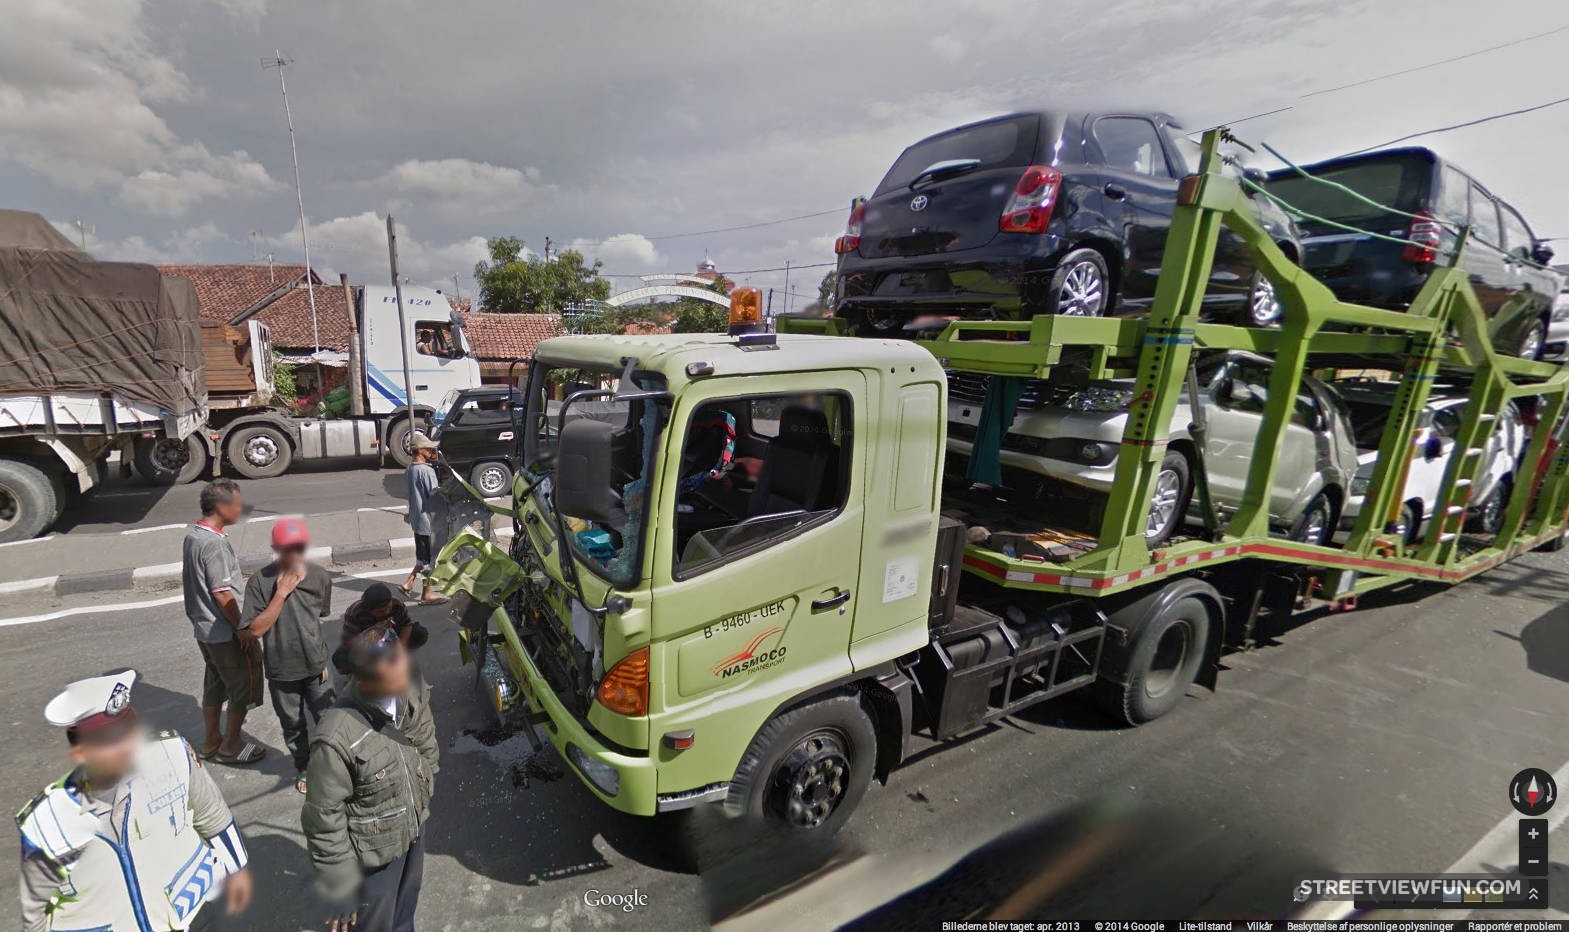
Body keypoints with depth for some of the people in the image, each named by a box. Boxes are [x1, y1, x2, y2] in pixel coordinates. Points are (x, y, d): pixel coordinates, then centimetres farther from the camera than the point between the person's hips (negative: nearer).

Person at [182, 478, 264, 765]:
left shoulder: (193, 535, 5)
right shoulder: (214, 543, -25)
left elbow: (191, 578, 14)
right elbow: (222, 594, -24)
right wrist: (244, 630, -15)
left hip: (204, 628, 9)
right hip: (224, 632, -9)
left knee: (214, 684, 21)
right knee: (244, 687, 6)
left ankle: (212, 740, 34)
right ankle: (231, 745, 17)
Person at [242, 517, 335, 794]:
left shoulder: (320, 577, -10)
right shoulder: (260, 582, -18)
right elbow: (255, 629, -21)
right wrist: (281, 593, -28)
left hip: (315, 665, 1)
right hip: (281, 670, -1)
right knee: (293, 725, 18)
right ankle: (303, 768, 41)